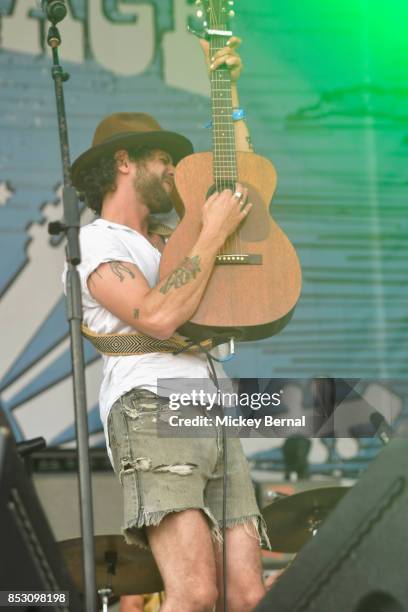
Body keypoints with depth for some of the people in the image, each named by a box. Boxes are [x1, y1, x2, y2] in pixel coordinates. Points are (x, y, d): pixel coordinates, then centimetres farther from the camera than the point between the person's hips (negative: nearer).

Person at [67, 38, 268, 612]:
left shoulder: (166, 242, 30)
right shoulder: (97, 242, 4)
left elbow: (239, 184, 38)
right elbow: (158, 317, -13)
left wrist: (227, 88, 33)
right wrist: (212, 235, -5)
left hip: (212, 416, 8)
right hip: (151, 412, -8)